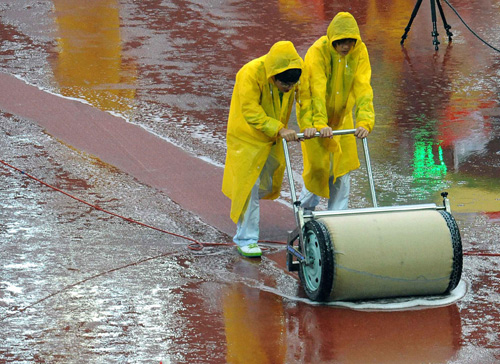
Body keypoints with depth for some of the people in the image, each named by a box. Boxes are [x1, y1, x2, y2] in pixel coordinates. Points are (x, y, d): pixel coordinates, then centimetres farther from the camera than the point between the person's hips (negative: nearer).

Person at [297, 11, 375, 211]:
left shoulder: (359, 52, -15)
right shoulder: (318, 51, -27)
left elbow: (363, 88, -22)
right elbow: (317, 91, -34)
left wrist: (364, 121, -34)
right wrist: (320, 124, -45)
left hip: (342, 116, 4)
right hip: (315, 115, -4)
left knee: (343, 165, 5)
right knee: (317, 163, -1)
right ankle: (306, 206, 26)